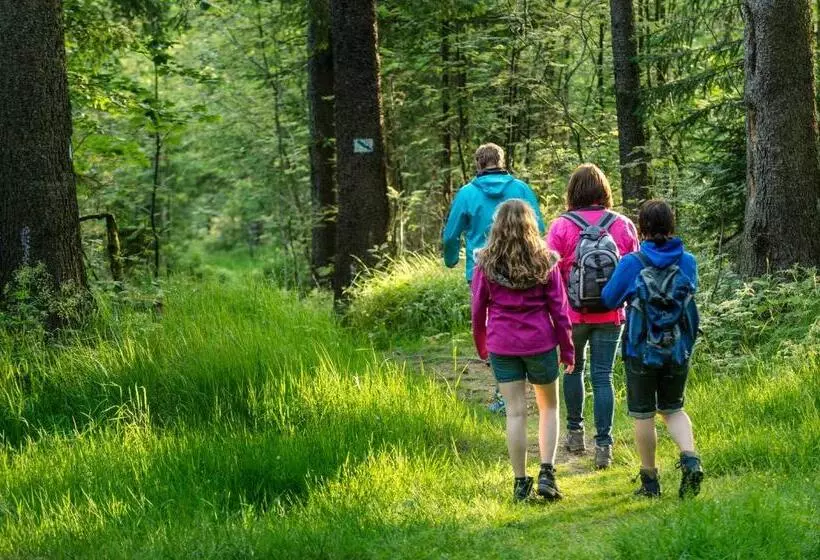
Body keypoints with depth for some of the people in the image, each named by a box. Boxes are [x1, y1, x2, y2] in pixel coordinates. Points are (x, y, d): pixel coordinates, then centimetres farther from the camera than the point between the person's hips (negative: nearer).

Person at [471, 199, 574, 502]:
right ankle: (547, 473, 5)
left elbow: (478, 309, 3)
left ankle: (520, 483, 7)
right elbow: (559, 309, -2)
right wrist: (567, 349, 7)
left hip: (502, 346, 0)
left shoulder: (486, 264, -3)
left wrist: (481, 346, 17)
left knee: (516, 412, 5)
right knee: (548, 407, 16)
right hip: (540, 343, 0)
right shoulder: (545, 262, -4)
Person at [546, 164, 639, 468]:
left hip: (573, 313, -1)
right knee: (603, 377, 3)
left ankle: (575, 432, 26)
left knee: (573, 368, 19)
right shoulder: (624, 225, -1)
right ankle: (604, 444, -2)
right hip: (610, 315, 1)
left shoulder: (561, 227, -9)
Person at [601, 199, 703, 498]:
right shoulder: (687, 262, -4)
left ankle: (650, 480, 17)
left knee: (643, 415, 11)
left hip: (641, 352, -3)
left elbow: (609, 299, -3)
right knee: (673, 409, 19)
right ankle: (690, 457, -6)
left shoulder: (631, 264, -13)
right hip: (679, 352, 3)